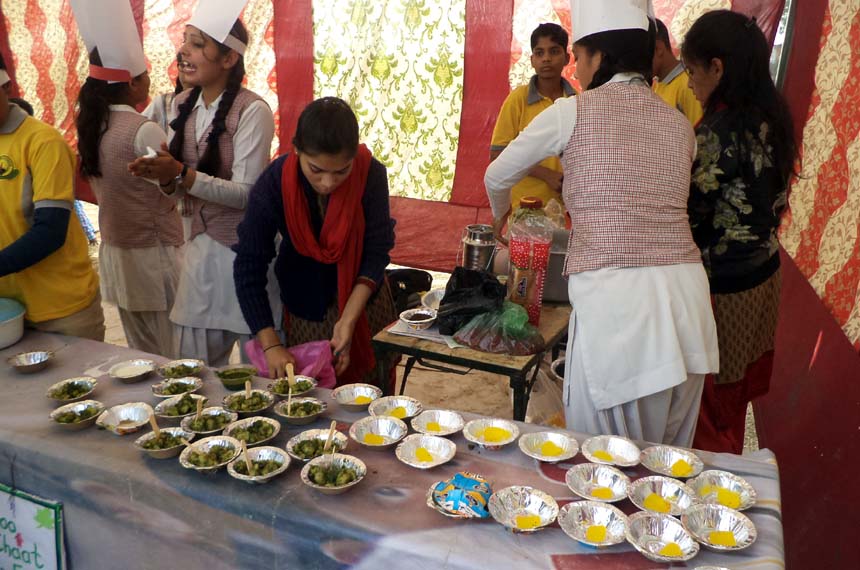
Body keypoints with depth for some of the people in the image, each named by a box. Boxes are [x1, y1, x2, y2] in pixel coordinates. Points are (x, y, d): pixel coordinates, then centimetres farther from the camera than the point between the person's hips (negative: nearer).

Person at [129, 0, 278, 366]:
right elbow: (183, 188, 11)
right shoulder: (181, 106, 5)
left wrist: (181, 174, -27)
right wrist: (164, 176, -11)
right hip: (201, 247, 7)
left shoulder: (252, 111, -16)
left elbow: (246, 194, -18)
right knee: (191, 361, 15)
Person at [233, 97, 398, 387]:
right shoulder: (274, 184, -26)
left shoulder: (370, 174, -25)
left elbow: (377, 251, -18)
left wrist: (348, 320, -28)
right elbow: (249, 268, -23)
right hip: (303, 304, 0)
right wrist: (270, 346, -30)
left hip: (361, 296, 1)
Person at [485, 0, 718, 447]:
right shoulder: (679, 125, 14)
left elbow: (497, 177, 12)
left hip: (613, 298, -6)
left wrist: (500, 217, 35)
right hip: (686, 297, 6)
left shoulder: (572, 111, 1)